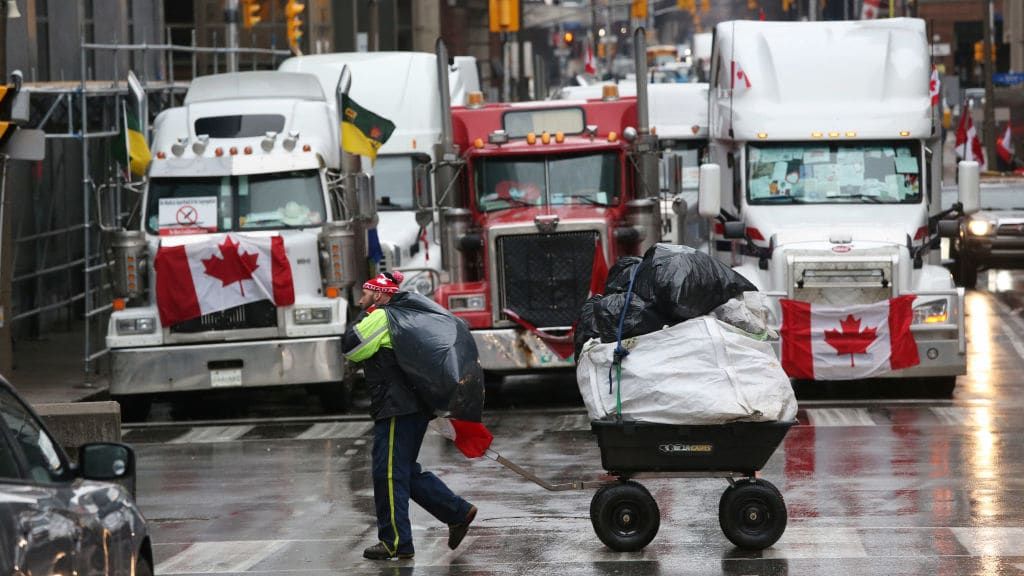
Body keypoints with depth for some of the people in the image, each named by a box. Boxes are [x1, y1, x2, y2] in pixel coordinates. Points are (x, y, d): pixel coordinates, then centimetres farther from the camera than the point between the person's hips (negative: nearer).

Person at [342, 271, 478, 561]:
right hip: (411, 409, 11)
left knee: (389, 474, -7)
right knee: (406, 473, 16)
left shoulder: (381, 317, -8)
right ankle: (459, 513, 16)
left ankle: (396, 543, -5)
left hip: (398, 410, -11)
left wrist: (365, 314, -2)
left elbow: (351, 348, -12)